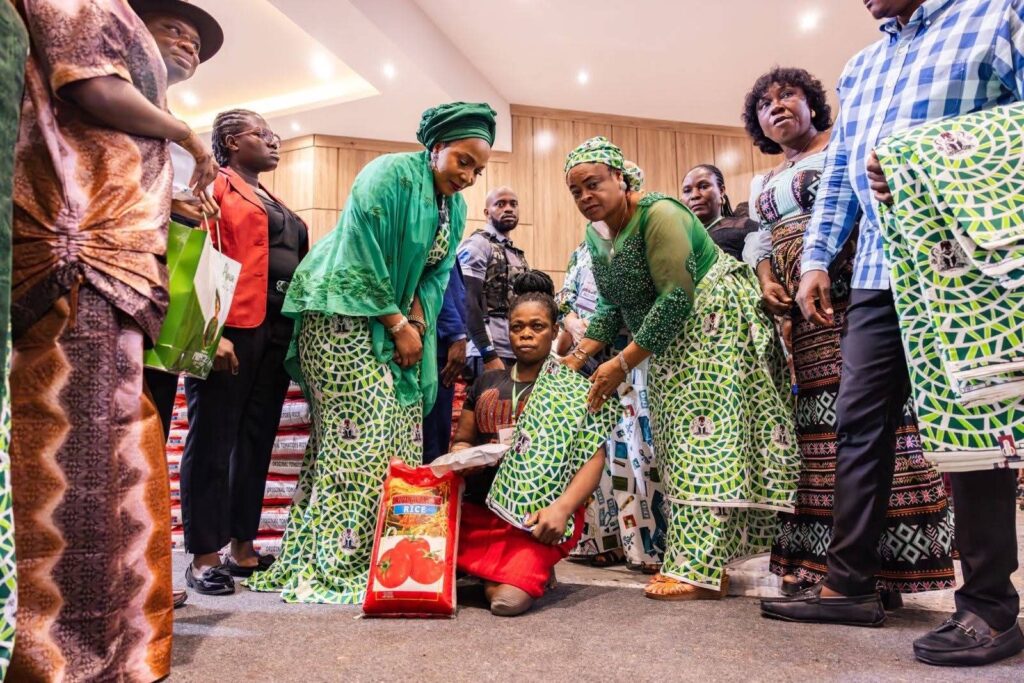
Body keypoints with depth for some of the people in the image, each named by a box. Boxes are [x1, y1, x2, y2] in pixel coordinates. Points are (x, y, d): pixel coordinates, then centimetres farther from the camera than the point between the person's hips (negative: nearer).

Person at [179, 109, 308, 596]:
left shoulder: (274, 204, 25)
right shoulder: (215, 187, 2)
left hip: (277, 331, 8)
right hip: (232, 329, -7)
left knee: (257, 441, 9)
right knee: (213, 442, -3)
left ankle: (242, 547, 18)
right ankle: (204, 556, 5)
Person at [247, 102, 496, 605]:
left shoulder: (455, 207, 13)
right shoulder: (389, 174, -12)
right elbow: (365, 258, -19)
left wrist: (417, 320, -6)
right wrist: (398, 327, -16)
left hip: (400, 324, 9)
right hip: (345, 314, -8)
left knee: (400, 436, 4)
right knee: (359, 435, -13)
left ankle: (383, 554, 13)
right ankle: (337, 562, -3)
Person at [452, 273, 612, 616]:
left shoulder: (573, 389, 4)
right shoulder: (487, 383, 16)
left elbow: (594, 457, -5)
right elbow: (461, 440, 21)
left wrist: (562, 507, -20)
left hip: (540, 514, -4)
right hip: (479, 508, 4)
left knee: (506, 598, -26)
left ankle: (535, 569, 10)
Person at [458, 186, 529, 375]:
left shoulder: (518, 254, 19)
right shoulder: (477, 244, -5)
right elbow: (468, 302, -14)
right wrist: (489, 356, -19)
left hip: (519, 354, 7)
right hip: (491, 354, -7)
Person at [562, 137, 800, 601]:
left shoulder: (658, 215, -20)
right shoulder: (595, 235, 6)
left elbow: (677, 298, -26)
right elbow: (612, 305, 10)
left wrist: (622, 364, -24)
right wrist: (580, 354, -4)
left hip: (713, 322, -9)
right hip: (669, 341, 9)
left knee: (703, 435, -16)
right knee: (679, 444, 4)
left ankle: (701, 570, -16)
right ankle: (701, 560, 8)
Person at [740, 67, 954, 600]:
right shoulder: (763, 183, 24)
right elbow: (762, 241, 17)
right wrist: (766, 282, -4)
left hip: (855, 294, -5)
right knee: (820, 420, 3)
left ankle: (883, 566, -7)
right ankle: (823, 562, 7)